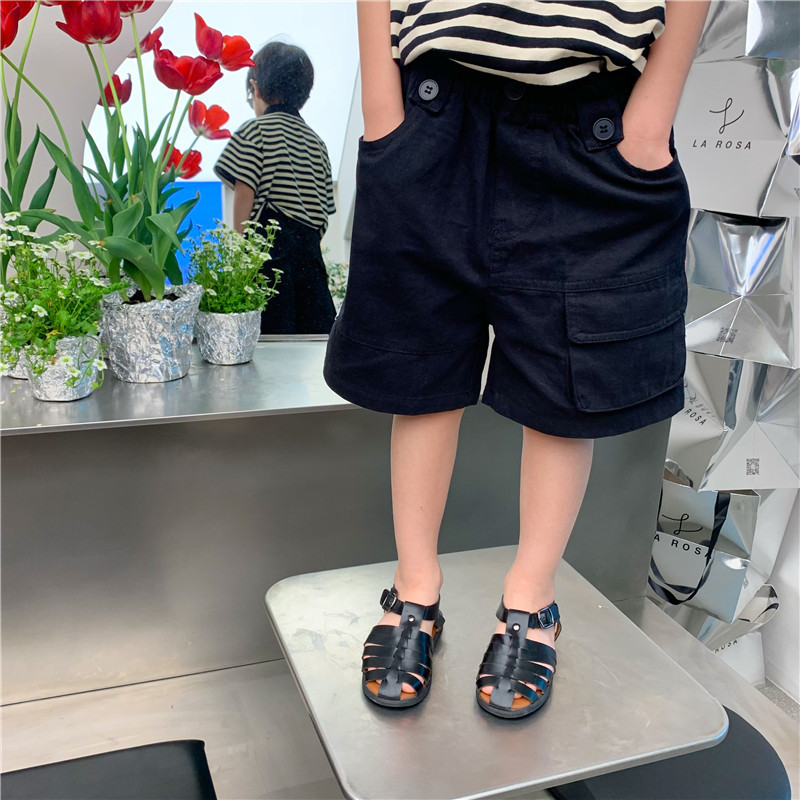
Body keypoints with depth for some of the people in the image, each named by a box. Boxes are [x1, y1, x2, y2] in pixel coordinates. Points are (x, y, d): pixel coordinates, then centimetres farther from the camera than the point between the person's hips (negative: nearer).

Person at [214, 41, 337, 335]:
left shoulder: (255, 130, 1)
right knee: (316, 333, 6)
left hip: (268, 242, -5)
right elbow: (325, 209, 14)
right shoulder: (317, 142, 18)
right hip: (309, 249, 6)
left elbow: (244, 192, -7)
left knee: (271, 334, -7)